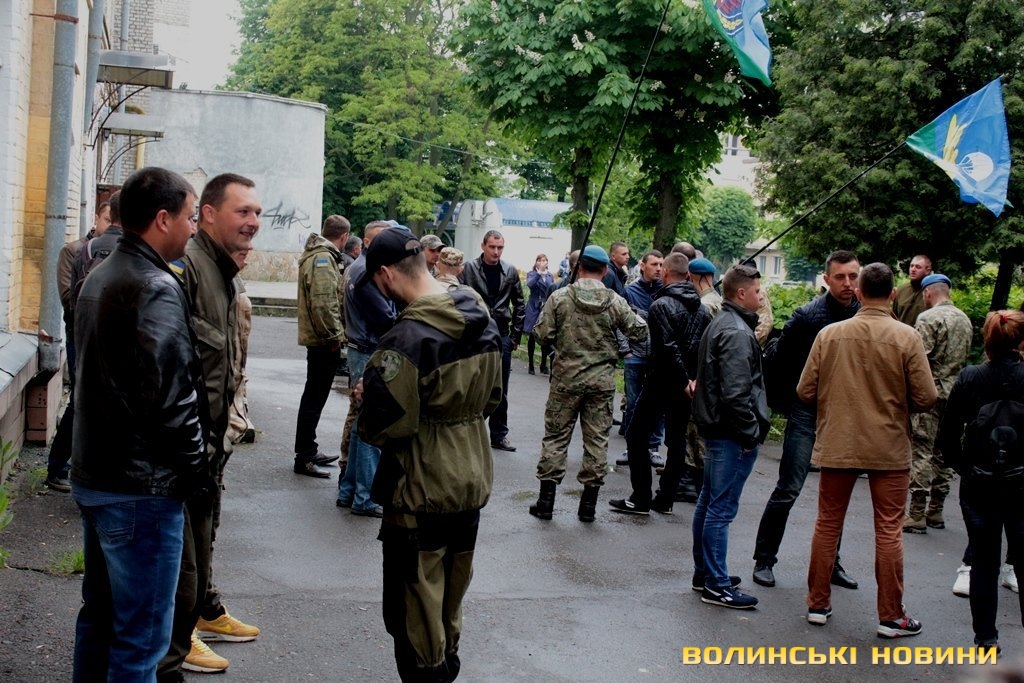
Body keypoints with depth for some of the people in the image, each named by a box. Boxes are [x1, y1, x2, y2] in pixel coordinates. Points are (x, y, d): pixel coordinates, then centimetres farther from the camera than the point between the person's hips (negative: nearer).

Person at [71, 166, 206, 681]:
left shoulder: (100, 277, 11)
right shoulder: (156, 287, -18)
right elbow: (170, 395, -23)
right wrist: (196, 470, -10)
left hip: (93, 475, 10)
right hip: (141, 488, -10)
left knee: (98, 615, 20)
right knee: (140, 638, 0)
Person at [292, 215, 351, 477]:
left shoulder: (318, 255, 15)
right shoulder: (323, 259, -17)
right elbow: (323, 303, -25)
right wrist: (334, 336, -17)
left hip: (318, 339, 11)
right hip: (324, 340, -11)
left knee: (314, 396, 18)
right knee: (314, 398, -4)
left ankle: (309, 450, 30)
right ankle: (304, 458, 3)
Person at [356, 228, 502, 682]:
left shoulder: (409, 337, -25)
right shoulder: (482, 319, 1)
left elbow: (383, 427, -23)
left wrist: (370, 396, -4)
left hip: (422, 494, -8)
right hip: (473, 482, 8)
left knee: (415, 608, 8)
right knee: (450, 601, 23)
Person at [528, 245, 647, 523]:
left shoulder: (560, 297, -7)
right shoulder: (615, 302, -5)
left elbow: (542, 334, -7)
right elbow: (639, 333, 1)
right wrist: (636, 317, 20)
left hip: (566, 377, 0)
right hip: (602, 380, 1)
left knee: (556, 436, 9)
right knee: (597, 440, 9)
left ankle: (546, 501, 11)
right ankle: (588, 504, 13)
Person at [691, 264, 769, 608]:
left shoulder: (720, 324, 15)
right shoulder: (737, 332, -18)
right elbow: (736, 393, -24)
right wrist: (751, 434, -16)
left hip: (716, 428, 11)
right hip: (732, 434, -11)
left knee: (709, 502, 16)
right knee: (722, 508, -5)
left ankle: (704, 573, 27)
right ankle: (716, 585, 1)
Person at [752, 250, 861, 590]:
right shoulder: (808, 315, -11)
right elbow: (778, 360, -5)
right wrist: (780, 405, -3)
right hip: (807, 412, -4)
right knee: (789, 488, -3)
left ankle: (831, 562, 26)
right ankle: (764, 559, 10)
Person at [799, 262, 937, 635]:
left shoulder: (829, 334, -6)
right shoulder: (907, 337, -10)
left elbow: (806, 392, -4)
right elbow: (925, 398, -10)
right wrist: (894, 403, 10)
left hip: (837, 446, 2)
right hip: (889, 448, -1)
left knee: (827, 524, 14)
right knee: (889, 530, 8)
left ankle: (818, 604, 22)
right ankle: (891, 616, 14)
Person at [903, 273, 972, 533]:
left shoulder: (928, 318, -12)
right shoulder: (965, 319, 11)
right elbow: (965, 357, 15)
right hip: (954, 392, 8)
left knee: (921, 452, -4)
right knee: (944, 452, 13)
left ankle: (917, 515, -3)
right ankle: (936, 511, 20)